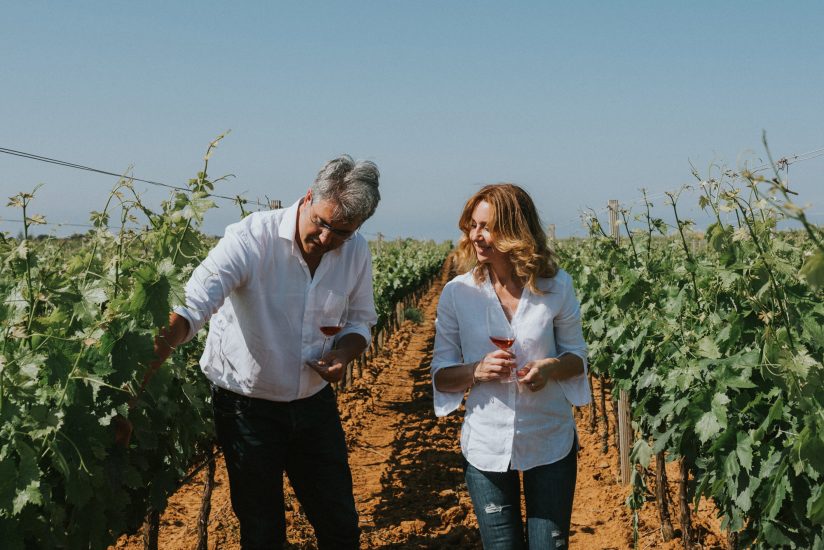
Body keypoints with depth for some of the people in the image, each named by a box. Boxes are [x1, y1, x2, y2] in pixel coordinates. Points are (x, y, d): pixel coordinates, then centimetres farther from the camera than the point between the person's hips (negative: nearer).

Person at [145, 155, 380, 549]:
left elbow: (360, 320, 9)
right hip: (247, 406, -4)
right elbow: (195, 301, -33)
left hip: (314, 402, 4)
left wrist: (343, 353, -13)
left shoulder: (356, 252, -5)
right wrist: (162, 344, -50)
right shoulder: (252, 238, -22)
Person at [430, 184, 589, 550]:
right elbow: (441, 375, -1)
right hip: (486, 448, 0)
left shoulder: (556, 287, -7)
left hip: (550, 446, 0)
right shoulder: (457, 293, -7)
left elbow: (577, 356, 5)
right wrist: (477, 371, -21)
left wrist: (552, 367, -18)